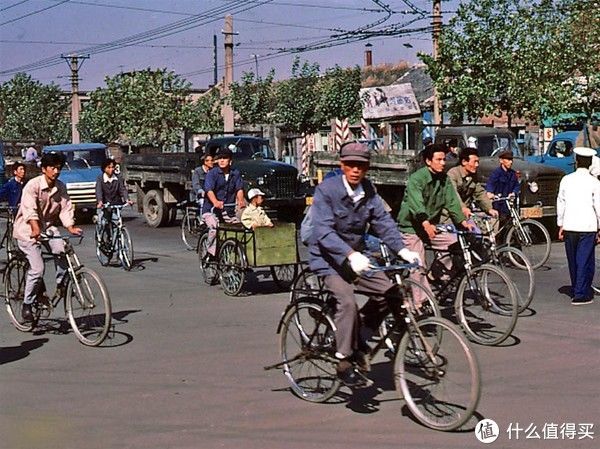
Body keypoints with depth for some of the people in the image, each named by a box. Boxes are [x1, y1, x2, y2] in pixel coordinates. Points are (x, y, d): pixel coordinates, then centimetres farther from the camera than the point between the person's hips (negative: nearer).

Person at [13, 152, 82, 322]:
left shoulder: (61, 187, 1)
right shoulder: (33, 185, -18)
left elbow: (66, 209, -4)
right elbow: (30, 210, -30)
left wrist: (71, 228, -22)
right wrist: (36, 229, -47)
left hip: (48, 226, 5)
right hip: (28, 229, -5)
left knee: (62, 252, -24)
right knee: (37, 268, -16)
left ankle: (60, 285, 1)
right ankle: (27, 305, 2)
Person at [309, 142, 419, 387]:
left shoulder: (368, 190, 3)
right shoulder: (326, 190, -16)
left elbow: (383, 221, -4)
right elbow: (324, 230, -27)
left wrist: (402, 249, -21)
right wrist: (351, 255, -42)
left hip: (356, 256, 6)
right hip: (328, 259, -6)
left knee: (389, 290, -11)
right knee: (347, 301, -27)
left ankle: (358, 337, 10)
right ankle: (344, 362, -15)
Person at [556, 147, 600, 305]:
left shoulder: (566, 180, 3)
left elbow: (560, 203, 7)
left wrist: (560, 225, 14)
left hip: (569, 227, 3)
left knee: (573, 261, 15)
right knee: (585, 261, 2)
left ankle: (576, 291, 27)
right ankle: (581, 295, -1)